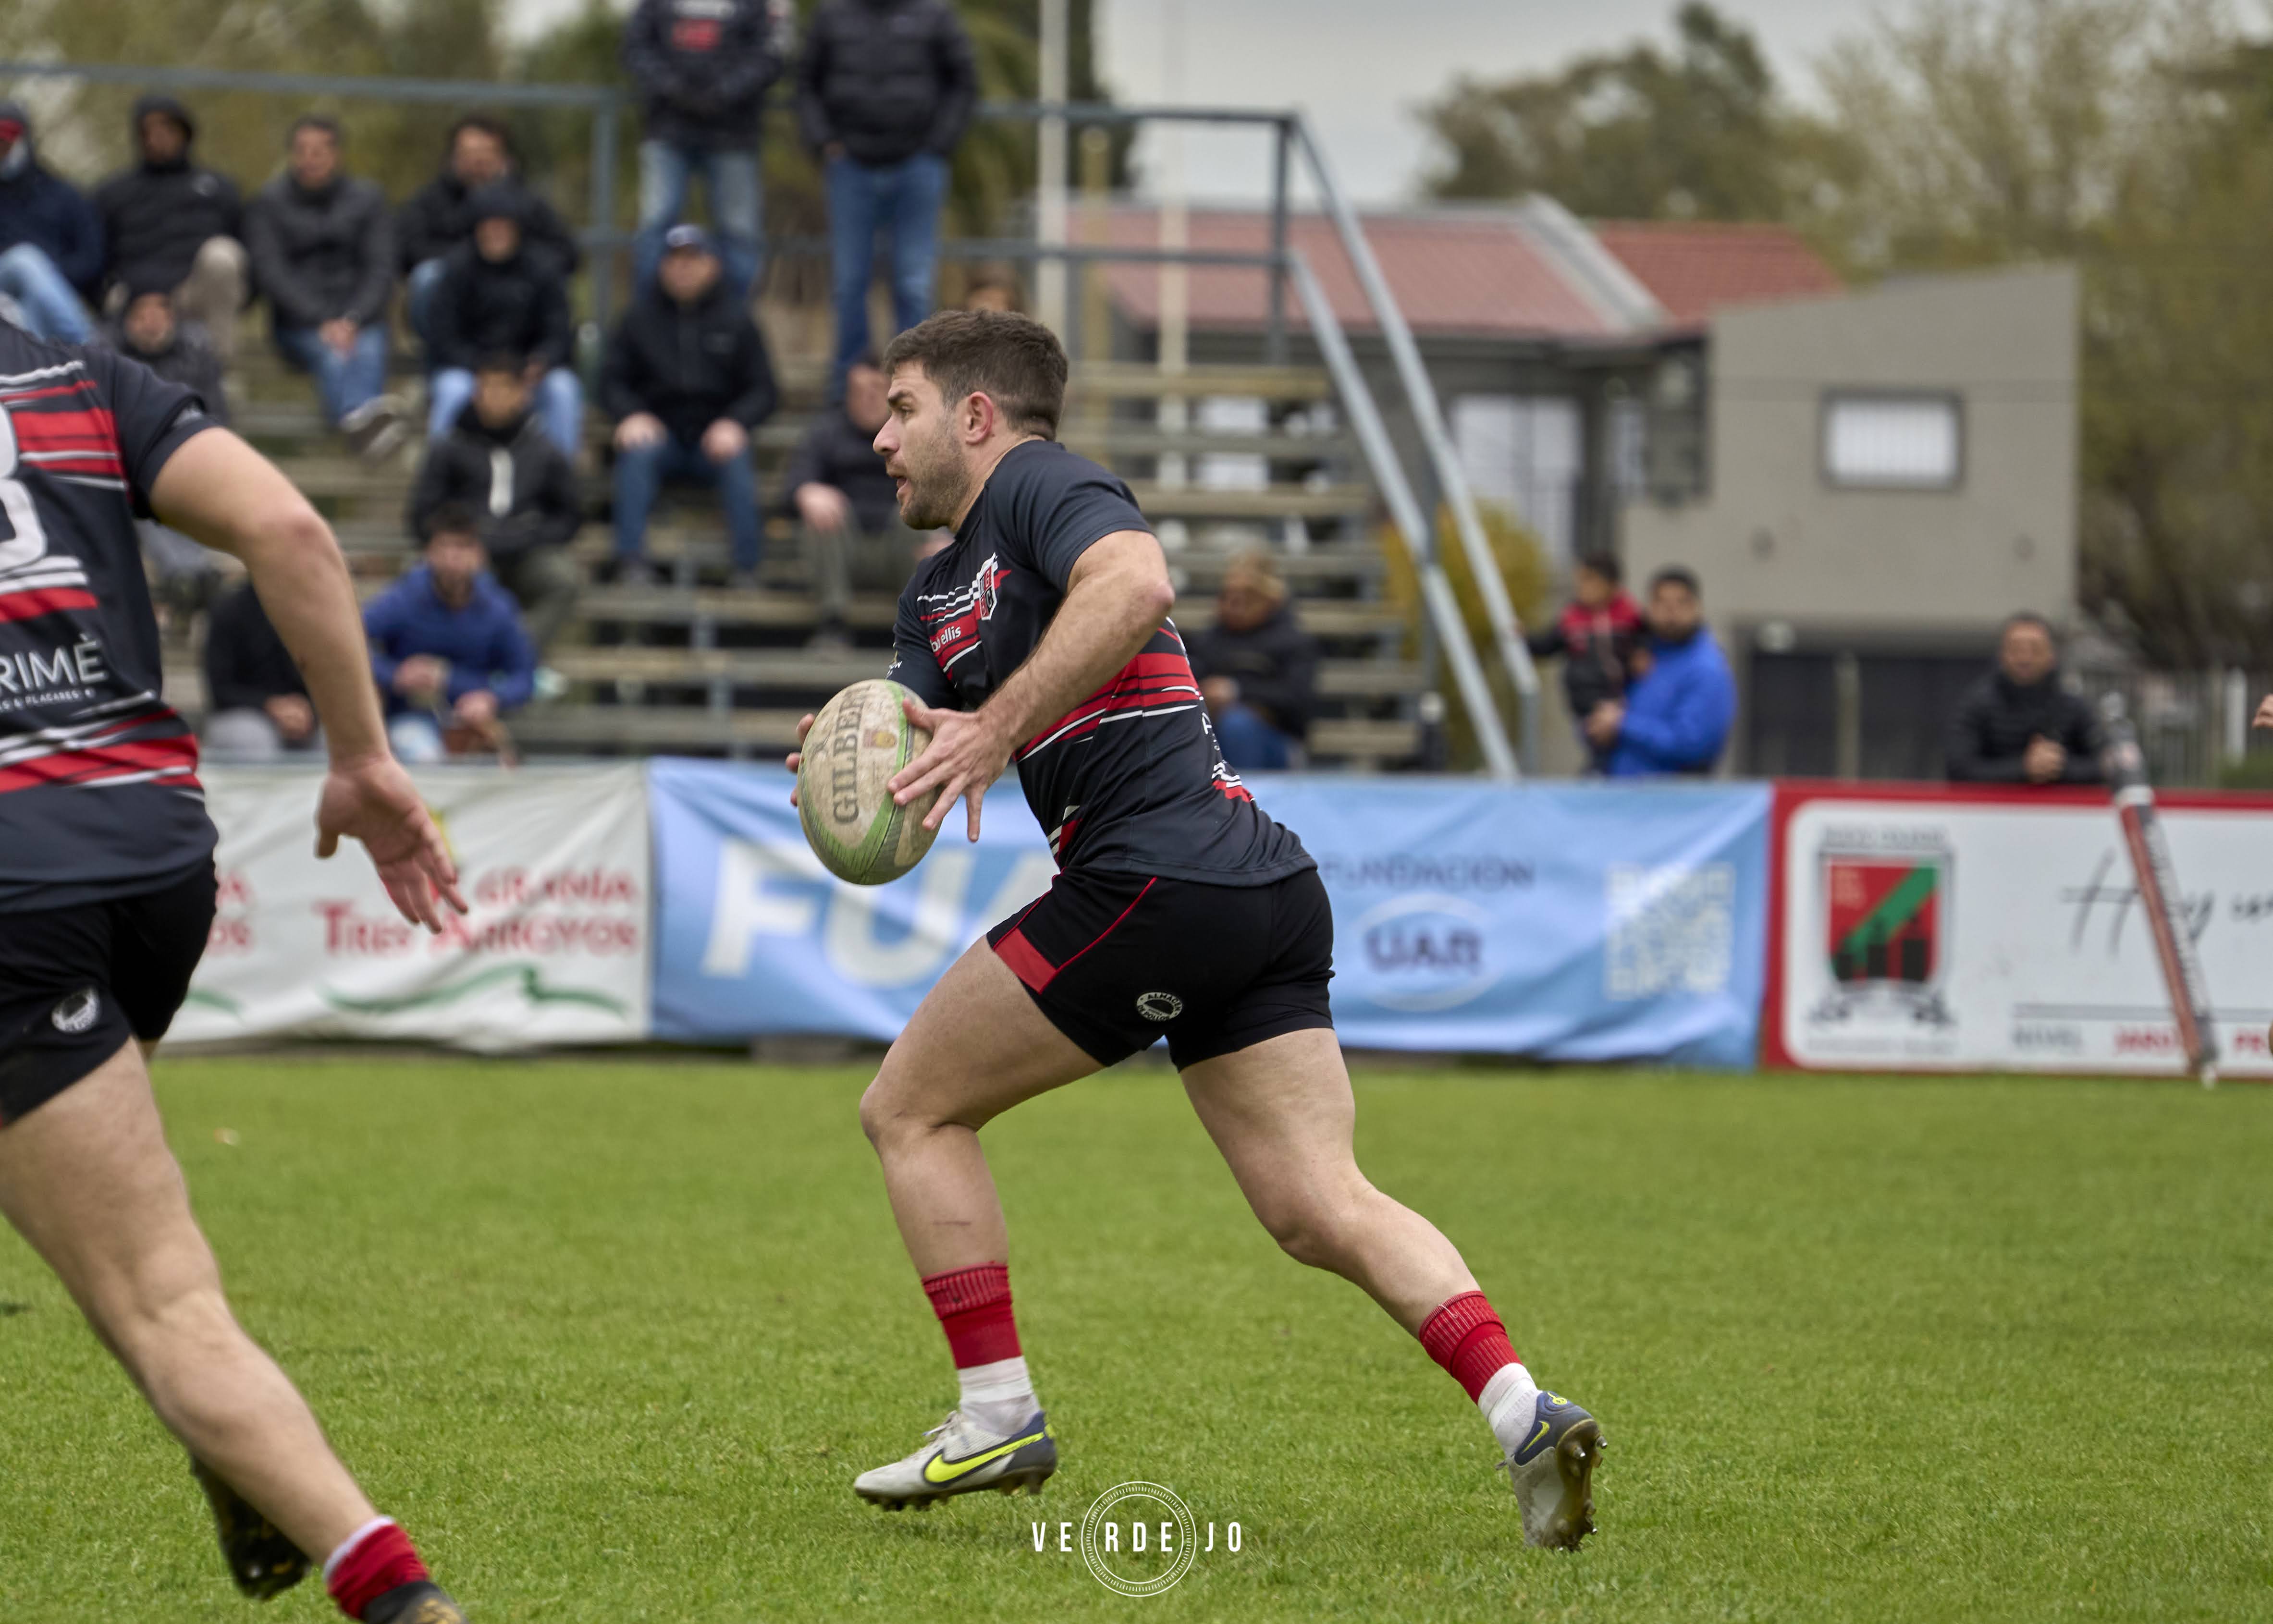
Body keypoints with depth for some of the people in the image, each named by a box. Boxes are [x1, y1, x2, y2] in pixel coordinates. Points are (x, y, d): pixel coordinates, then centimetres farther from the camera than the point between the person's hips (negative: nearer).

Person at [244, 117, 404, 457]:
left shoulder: (367, 198, 13)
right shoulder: (269, 203, 7)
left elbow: (381, 270, 5)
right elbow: (271, 272, -4)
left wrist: (352, 320, -15)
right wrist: (322, 323, -18)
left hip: (359, 319, 2)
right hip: (298, 324, -2)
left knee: (369, 352, -34)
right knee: (332, 356, -36)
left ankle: (365, 421, -67)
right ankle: (358, 418, -70)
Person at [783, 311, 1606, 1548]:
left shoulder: (1042, 484, -1)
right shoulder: (936, 597, 27)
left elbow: (1135, 583, -23)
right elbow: (911, 767, 18)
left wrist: (999, 727, -22)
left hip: (1160, 876, -9)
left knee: (910, 1111, 5)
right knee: (1321, 1208, -1)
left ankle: (998, 1416, 5)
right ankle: (1521, 1411, -17)